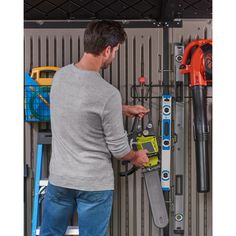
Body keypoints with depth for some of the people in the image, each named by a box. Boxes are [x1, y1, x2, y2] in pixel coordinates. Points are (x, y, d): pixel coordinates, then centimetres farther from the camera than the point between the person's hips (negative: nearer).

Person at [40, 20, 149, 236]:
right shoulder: (108, 94, -23)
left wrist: (124, 109, 22)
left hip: (59, 178, 5)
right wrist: (136, 157, 10)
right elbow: (118, 149, -12)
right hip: (94, 184, -5)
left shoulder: (60, 75, -3)